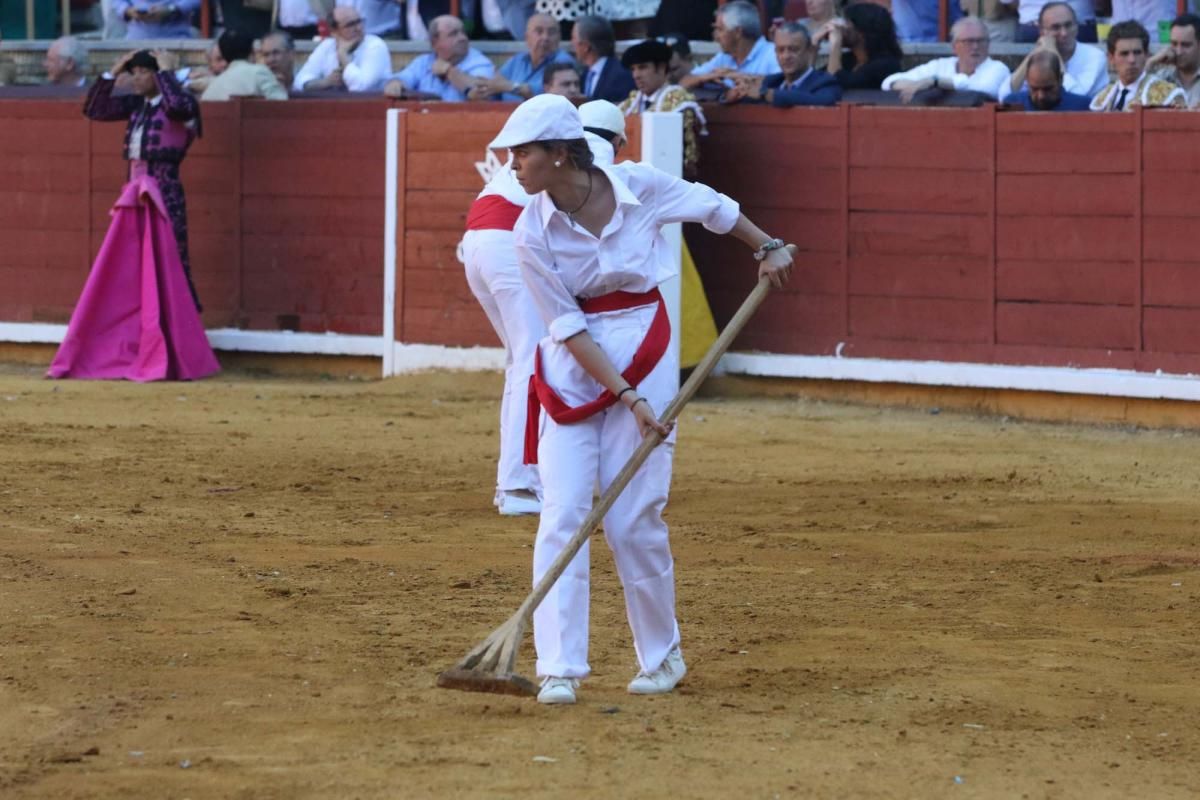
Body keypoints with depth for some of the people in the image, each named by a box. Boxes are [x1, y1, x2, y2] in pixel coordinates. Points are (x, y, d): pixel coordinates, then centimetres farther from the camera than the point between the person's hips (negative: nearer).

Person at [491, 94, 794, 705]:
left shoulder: (640, 186, -11)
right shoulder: (532, 233, -11)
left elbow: (711, 206, 10)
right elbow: (569, 329, -11)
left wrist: (767, 247, 20)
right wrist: (626, 396, -18)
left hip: (645, 355, -1)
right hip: (573, 367, 1)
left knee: (632, 521, -1)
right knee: (562, 513, -8)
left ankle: (662, 656, 18)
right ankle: (559, 668, -6)